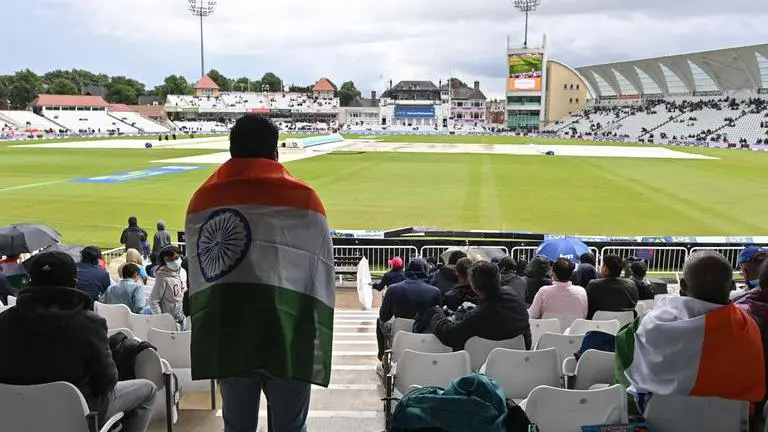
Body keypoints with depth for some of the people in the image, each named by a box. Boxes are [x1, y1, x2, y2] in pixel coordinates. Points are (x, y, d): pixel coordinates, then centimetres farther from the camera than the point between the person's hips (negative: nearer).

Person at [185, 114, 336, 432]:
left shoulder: (202, 199, 6)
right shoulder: (302, 197, -5)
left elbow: (197, 273, 9)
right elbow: (321, 276, -4)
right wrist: (317, 344, 5)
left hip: (225, 336, 4)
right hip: (286, 336, -3)